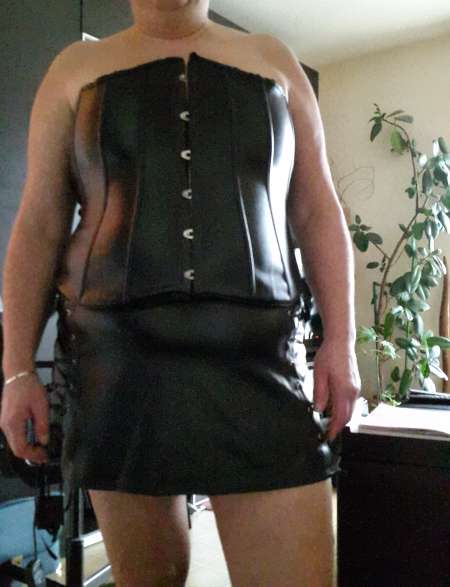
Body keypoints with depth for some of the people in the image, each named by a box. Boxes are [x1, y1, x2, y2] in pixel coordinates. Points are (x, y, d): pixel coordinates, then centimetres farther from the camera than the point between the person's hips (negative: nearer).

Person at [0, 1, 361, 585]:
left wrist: (340, 339, 1)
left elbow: (318, 213, 12)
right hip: (118, 359, 1)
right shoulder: (78, 67, 14)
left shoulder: (273, 60, 17)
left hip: (256, 357, 1)